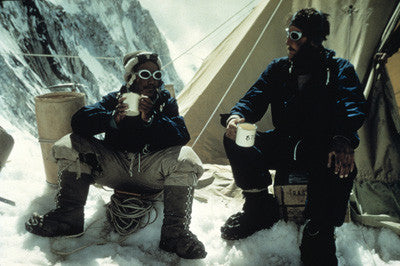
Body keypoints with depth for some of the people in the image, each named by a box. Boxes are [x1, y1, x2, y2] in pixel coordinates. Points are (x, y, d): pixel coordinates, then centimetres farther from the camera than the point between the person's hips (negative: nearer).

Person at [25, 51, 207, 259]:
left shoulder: (166, 101, 3)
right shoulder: (115, 99, 5)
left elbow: (181, 136, -12)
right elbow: (79, 121, -8)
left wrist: (150, 119, -27)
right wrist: (113, 118, -26)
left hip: (150, 170, -1)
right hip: (114, 167, 2)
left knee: (185, 158, -31)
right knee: (70, 145, -16)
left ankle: (174, 233, -27)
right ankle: (68, 217, -13)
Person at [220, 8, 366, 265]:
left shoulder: (340, 69, -1)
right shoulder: (278, 68, 10)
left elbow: (352, 109, -18)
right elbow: (254, 99, 1)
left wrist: (343, 141, -41)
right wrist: (236, 116, -26)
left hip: (322, 148, -3)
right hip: (285, 145, 4)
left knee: (341, 165, -39)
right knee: (235, 140, -20)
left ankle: (318, 236, -19)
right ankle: (260, 207, -3)